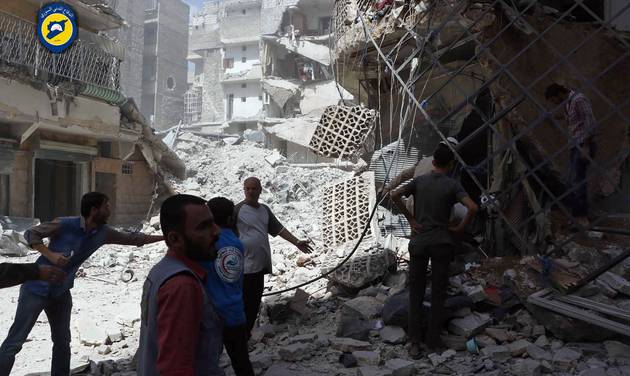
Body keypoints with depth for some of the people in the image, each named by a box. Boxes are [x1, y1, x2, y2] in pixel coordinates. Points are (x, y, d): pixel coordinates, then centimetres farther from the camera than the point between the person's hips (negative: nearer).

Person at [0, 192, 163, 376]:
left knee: (62, 341, 11)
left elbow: (132, 238, 7)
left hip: (61, 292, 6)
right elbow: (30, 233, -12)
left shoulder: (103, 232, -3)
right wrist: (50, 255, -26)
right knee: (15, 342, -4)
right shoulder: (65, 224, -20)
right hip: (37, 288, -6)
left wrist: (164, 237, 8)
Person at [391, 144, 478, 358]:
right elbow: (472, 208, -17)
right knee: (438, 293, 10)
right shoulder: (452, 185, -5)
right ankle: (433, 340, 16)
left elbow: (395, 196, -7)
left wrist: (410, 219, -1)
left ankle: (414, 342, 7)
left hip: (419, 242, 2)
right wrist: (461, 229, -3)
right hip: (442, 243, -1)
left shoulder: (419, 181, 3)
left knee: (416, 293, 8)